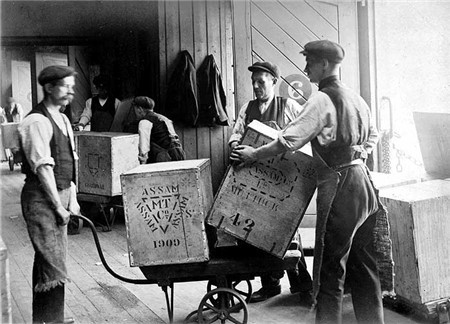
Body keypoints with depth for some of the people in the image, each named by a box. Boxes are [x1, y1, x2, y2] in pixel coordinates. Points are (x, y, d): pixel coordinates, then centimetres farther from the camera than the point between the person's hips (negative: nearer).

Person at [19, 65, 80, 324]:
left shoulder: (63, 120, 13)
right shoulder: (37, 122, -16)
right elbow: (43, 168, -19)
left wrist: (72, 198, 9)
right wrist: (58, 206, -17)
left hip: (60, 195, 9)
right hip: (41, 198, -9)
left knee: (52, 260, 17)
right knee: (52, 264, -7)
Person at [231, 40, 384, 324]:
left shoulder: (322, 100, -13)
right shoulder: (355, 98, 13)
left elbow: (289, 140, -19)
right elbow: (373, 136, 27)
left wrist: (254, 154, -9)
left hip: (339, 186, -9)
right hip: (363, 180, 9)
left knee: (331, 268, -2)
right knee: (364, 267, 16)